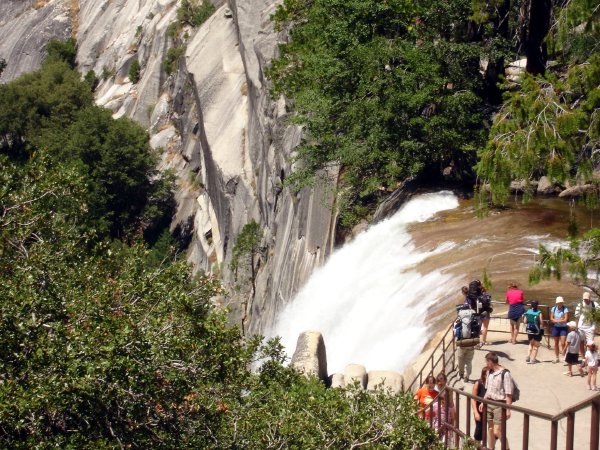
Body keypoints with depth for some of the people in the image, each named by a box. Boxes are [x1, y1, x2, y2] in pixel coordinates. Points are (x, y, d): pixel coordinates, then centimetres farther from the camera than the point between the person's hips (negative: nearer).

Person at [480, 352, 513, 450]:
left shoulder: (505, 374, -18)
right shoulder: (490, 372, 6)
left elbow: (509, 394, -17)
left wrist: (508, 409, -18)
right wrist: (483, 402, 17)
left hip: (500, 405, -7)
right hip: (489, 403, 7)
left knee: (497, 431, -8)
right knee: (490, 429, 14)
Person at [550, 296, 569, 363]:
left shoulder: (565, 309, -11)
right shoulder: (553, 309, 0)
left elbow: (565, 320, -17)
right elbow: (551, 319, -1)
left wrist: (556, 320, -12)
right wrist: (560, 320, -14)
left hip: (563, 328, -4)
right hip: (555, 327, 4)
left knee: (563, 343, -10)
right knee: (556, 343, 12)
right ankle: (556, 358, 23)